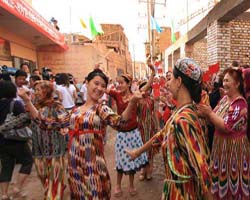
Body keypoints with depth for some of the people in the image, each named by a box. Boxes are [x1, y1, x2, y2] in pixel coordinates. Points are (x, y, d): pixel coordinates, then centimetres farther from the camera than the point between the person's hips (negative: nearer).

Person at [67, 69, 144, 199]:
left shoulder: (102, 109, -11)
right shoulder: (76, 110, 3)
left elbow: (119, 121, -34)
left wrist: (132, 102, -46)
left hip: (93, 161, -4)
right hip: (75, 160, 5)